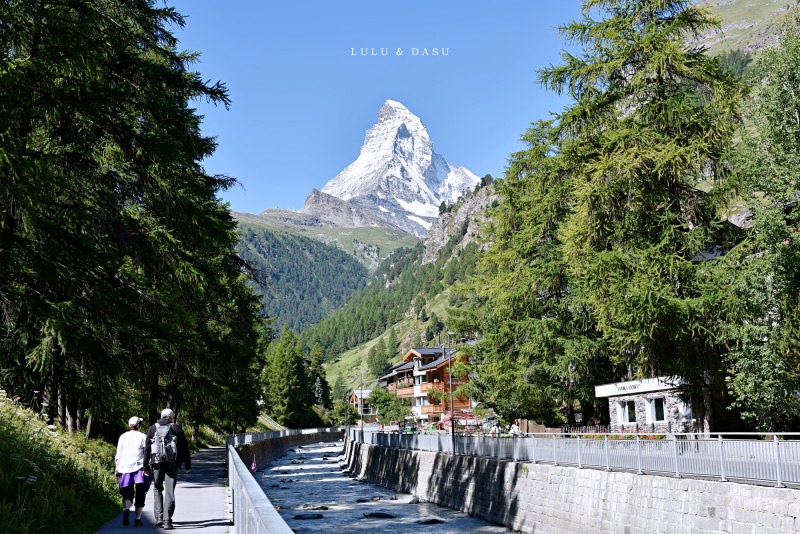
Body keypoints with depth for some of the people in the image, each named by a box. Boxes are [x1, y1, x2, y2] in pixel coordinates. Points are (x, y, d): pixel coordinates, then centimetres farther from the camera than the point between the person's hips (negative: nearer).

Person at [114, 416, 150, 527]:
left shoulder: (123, 437, 10)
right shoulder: (143, 437, 3)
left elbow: (118, 455, 7)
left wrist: (116, 468, 11)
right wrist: (148, 468, 2)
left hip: (125, 468, 2)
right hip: (139, 467, -2)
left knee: (127, 493, 7)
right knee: (140, 494, 6)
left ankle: (126, 509, -21)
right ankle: (138, 519, 4)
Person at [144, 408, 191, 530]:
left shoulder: (152, 428, 9)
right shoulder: (177, 428, 5)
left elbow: (147, 448, 4)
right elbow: (184, 448, 4)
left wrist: (146, 465, 5)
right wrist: (187, 465, 7)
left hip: (157, 464, 2)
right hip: (172, 464, -1)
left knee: (158, 490, 16)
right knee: (169, 492, 1)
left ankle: (158, 518, 9)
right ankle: (167, 520, -5)